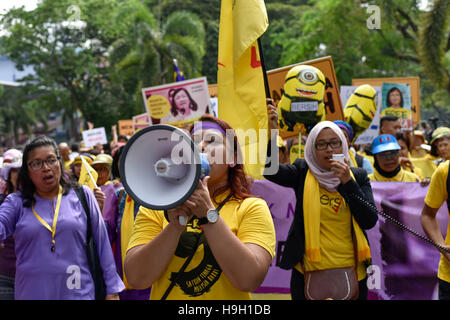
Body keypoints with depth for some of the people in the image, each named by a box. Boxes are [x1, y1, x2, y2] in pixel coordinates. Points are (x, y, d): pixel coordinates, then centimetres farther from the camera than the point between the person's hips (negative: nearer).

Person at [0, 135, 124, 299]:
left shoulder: (82, 195, 4)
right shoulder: (16, 202, 6)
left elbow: (102, 243, 4)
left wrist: (112, 290, 2)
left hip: (79, 293, 0)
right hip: (31, 293, 1)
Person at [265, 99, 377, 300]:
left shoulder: (358, 176, 5)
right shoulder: (303, 172, 2)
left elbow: (370, 221, -5)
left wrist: (347, 182, -13)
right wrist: (271, 130, -27)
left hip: (351, 273, 2)